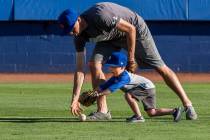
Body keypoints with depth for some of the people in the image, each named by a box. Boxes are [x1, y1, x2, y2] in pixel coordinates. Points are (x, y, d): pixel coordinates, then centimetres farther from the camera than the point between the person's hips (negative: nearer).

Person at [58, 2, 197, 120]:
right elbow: (80, 68, -11)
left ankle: (187, 104, -1)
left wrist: (130, 57, -22)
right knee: (94, 64, -14)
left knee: (160, 67, -7)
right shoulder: (80, 36, -15)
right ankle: (103, 111, -8)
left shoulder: (100, 16, -38)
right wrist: (75, 98, -15)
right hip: (111, 38, 6)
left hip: (136, 30, -6)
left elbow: (130, 29, -29)